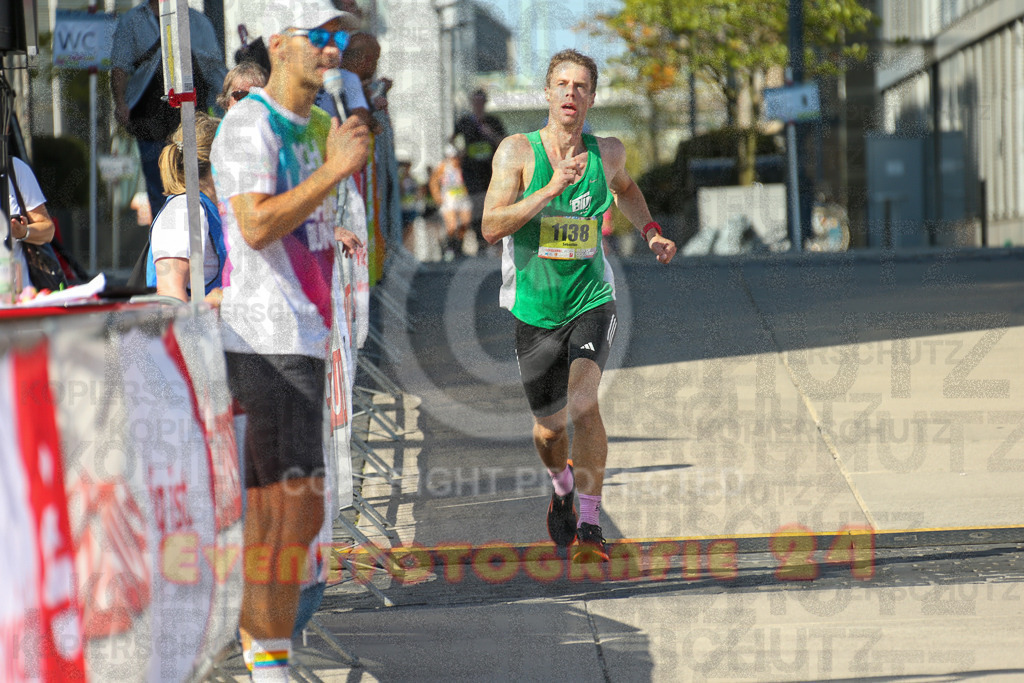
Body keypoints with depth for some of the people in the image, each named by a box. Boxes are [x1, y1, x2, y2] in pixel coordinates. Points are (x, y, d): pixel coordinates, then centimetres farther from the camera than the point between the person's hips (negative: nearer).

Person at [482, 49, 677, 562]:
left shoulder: (607, 153, 2)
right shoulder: (517, 152, -8)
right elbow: (491, 227, -19)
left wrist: (650, 231, 13)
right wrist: (551, 189, -27)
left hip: (591, 302, 0)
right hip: (535, 309, 0)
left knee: (583, 402, -24)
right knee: (549, 428, 11)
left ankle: (590, 528, -20)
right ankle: (562, 487, 47)